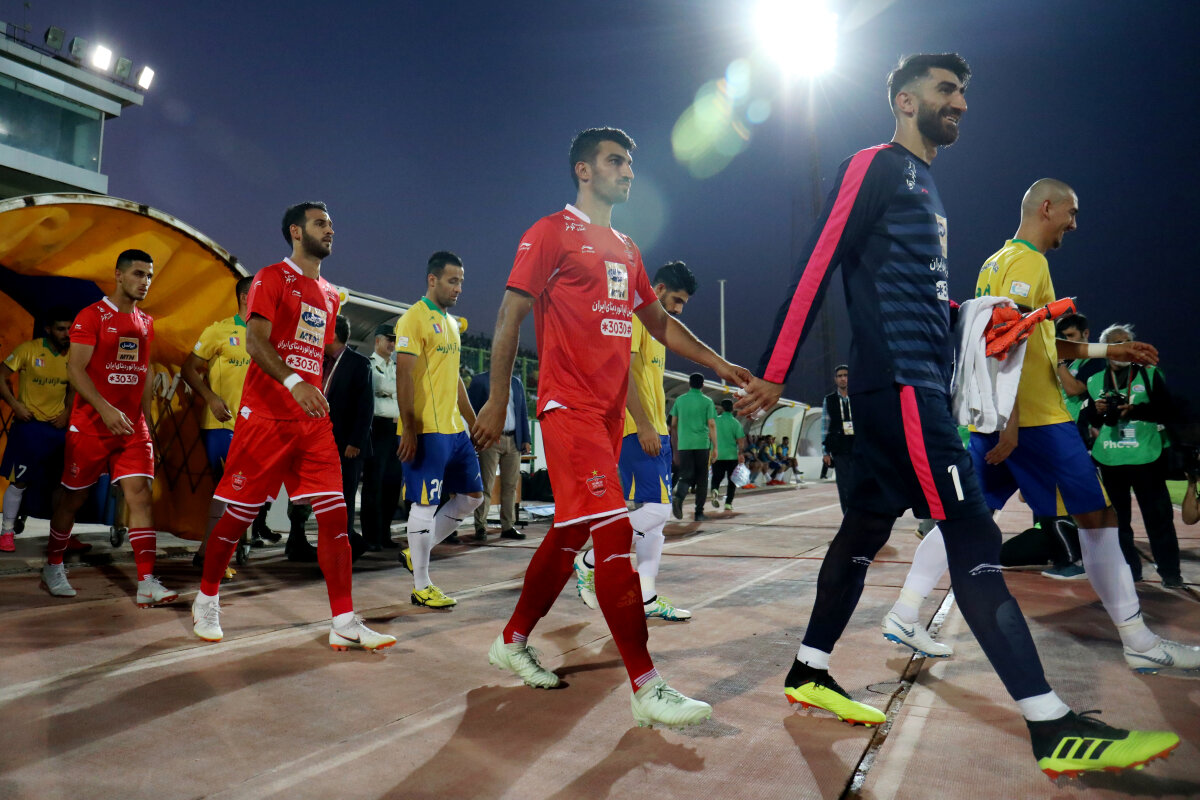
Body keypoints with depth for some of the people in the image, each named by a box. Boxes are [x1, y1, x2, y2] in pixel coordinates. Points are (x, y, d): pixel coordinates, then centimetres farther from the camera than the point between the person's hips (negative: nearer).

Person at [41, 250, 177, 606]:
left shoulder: (145, 323, 11)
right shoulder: (91, 316, -7)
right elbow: (75, 369, -14)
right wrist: (106, 409, -26)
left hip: (133, 429, 4)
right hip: (90, 426, -4)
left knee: (140, 496, -7)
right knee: (73, 497, 10)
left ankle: (147, 583, -11)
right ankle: (52, 567, 32)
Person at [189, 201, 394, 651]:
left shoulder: (329, 295, 18)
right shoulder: (272, 278, -2)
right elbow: (255, 341, -16)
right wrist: (294, 383, -30)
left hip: (313, 421, 6)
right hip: (265, 416, -5)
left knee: (334, 514, -4)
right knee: (238, 515, 5)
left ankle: (344, 625, -2)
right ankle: (206, 601, 28)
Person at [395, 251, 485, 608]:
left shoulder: (451, 323, 18)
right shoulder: (414, 318, -9)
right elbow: (403, 376, -16)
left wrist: (473, 421, 21)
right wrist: (408, 428, -21)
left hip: (454, 429, 9)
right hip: (427, 431, -9)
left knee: (472, 495, 13)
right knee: (425, 505, -2)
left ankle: (415, 553, 24)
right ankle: (421, 587, 9)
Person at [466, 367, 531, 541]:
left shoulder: (517, 383, 18)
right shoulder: (480, 381, 5)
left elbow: (523, 412, 17)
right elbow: (471, 410, 0)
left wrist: (526, 440, 8)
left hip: (513, 440, 4)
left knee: (511, 485, 6)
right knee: (485, 485, -4)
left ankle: (508, 526, 12)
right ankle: (481, 527, 1)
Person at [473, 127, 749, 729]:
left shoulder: (626, 249, 21)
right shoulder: (552, 233, -2)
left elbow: (658, 321, 25)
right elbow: (510, 315, -6)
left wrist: (717, 363, 17)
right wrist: (497, 400, -11)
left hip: (610, 409, 8)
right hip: (569, 404, -8)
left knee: (571, 533, 13)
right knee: (615, 532, -14)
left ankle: (512, 642, 30)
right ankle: (647, 687, -8)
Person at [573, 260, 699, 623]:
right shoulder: (633, 315, -8)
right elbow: (621, 370, -19)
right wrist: (643, 425, -22)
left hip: (654, 432, 10)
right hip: (637, 431, -10)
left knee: (653, 511, 8)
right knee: (656, 509, -12)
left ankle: (647, 597, 13)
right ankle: (589, 562, 1)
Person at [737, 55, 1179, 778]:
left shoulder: (925, 184, 25)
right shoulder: (876, 165, -3)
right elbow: (819, 264, -11)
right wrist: (776, 370, -14)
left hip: (921, 386, 10)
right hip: (899, 383, -10)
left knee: (869, 523, 11)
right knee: (974, 538, -12)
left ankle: (810, 674, 22)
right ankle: (1053, 728, -7)